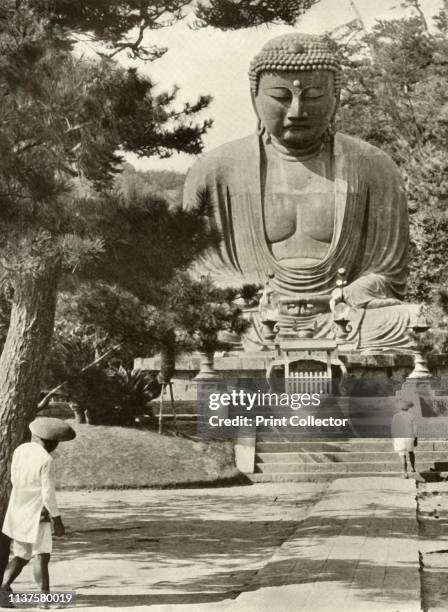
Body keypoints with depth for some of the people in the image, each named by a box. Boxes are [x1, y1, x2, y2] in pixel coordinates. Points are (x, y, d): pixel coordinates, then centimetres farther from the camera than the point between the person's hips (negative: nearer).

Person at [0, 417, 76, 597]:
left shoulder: (19, 450, 3)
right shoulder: (46, 460, -19)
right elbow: (48, 493, -18)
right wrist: (57, 520, -9)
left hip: (17, 512, 8)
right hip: (36, 514, -8)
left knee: (21, 555, 16)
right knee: (41, 554, -9)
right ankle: (45, 595, -15)